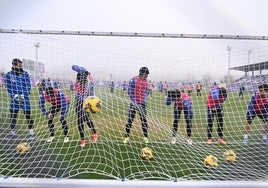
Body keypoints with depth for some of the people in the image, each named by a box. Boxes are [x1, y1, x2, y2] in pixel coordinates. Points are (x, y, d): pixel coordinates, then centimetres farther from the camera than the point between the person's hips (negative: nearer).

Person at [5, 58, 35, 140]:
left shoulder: (25, 74, 1)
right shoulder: (9, 74, 3)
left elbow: (28, 86, -1)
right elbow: (8, 87, 3)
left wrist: (23, 95, -12)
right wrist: (15, 95, -10)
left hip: (25, 98, -1)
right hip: (14, 98, 1)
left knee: (28, 115, -1)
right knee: (13, 116, 7)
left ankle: (31, 133, 10)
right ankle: (13, 133, 23)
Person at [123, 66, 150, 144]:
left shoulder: (145, 81, 7)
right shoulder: (133, 80, -8)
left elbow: (146, 92, 12)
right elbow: (130, 92, -10)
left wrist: (144, 101, -2)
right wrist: (135, 102, -15)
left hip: (142, 103, 4)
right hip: (133, 103, -4)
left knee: (144, 120, 6)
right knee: (130, 119, -1)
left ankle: (145, 137, 17)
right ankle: (127, 137, 11)